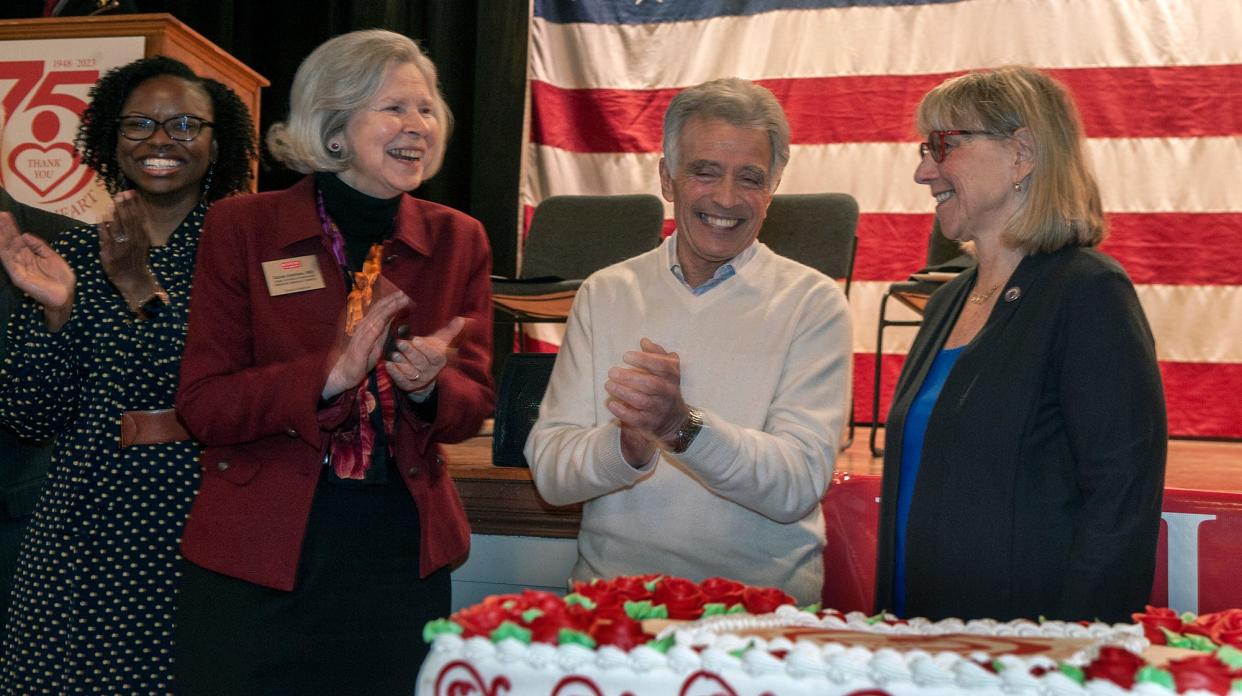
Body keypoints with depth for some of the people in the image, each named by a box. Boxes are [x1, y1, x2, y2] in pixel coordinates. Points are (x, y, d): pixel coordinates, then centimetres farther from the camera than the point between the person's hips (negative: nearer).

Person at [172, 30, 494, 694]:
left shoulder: (458, 239, 5)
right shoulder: (242, 229, -3)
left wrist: (427, 385, -19)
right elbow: (201, 404, -8)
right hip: (251, 555, -2)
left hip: (401, 554, 2)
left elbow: (473, 405, 4)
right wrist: (331, 376, -22)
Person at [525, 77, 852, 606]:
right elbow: (548, 472, 2)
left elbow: (799, 486, -9)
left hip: (761, 604, -1)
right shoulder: (606, 294, 9)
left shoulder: (812, 303, 2)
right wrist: (628, 443, -18)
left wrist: (683, 427, -24)